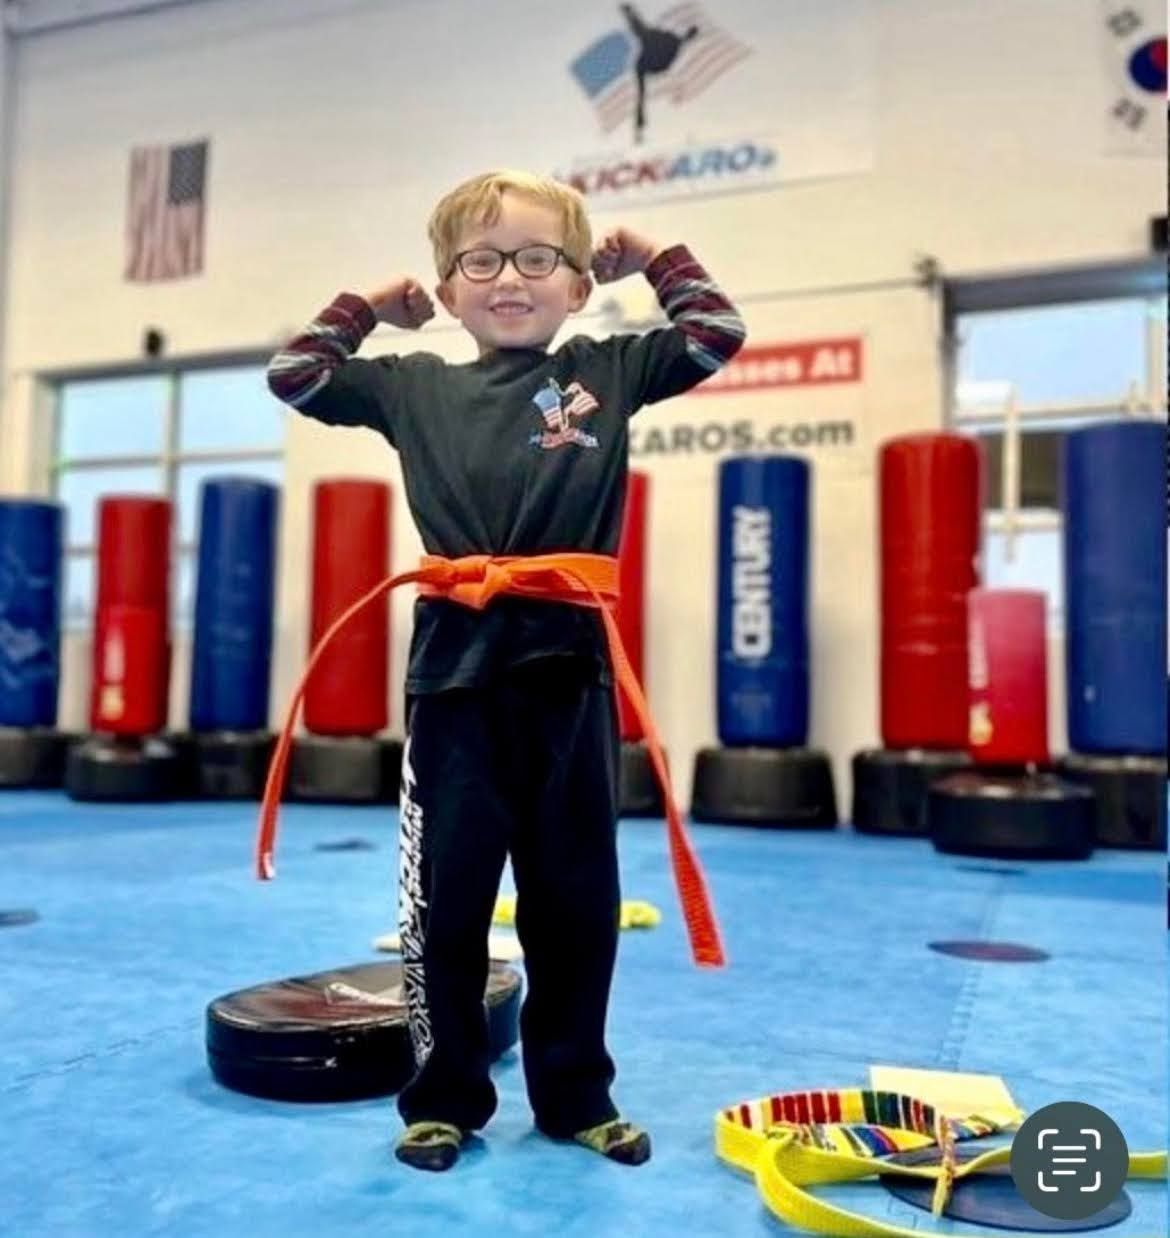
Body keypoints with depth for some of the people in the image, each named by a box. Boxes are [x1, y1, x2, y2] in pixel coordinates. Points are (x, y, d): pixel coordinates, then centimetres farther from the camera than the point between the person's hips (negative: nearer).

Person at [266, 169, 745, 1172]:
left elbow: (718, 332, 11)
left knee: (576, 900, 10)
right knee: (445, 900, 7)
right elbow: (293, 374, 18)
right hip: (455, 679, 0)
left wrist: (648, 255, 15)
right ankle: (444, 1098, 25)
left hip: (570, 676, 0)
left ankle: (576, 1095, 28)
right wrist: (369, 306, 20)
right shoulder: (415, 386, 11)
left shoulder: (607, 371, 9)